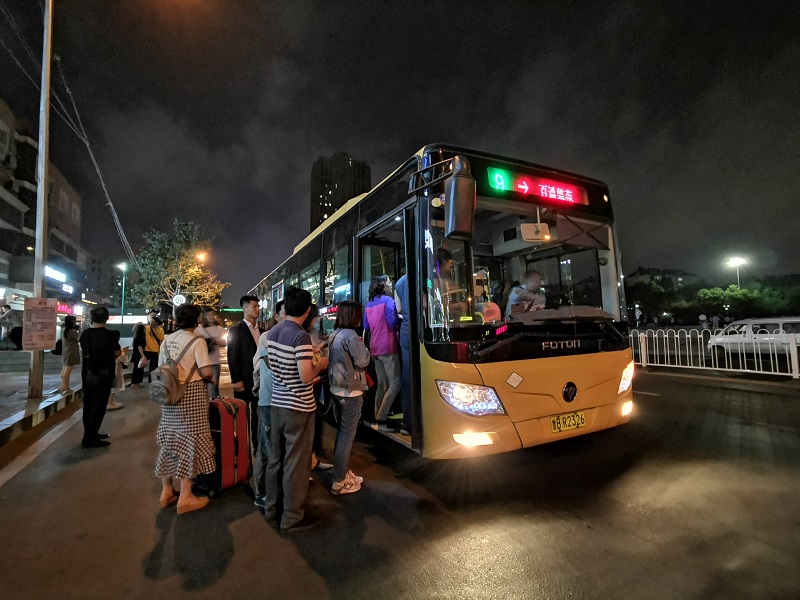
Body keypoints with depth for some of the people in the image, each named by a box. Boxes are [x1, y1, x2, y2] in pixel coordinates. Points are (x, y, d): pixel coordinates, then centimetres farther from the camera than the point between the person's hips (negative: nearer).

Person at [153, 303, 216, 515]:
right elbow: (207, 372, -19)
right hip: (191, 393, -7)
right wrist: (210, 376, 1)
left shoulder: (167, 340, 7)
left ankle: (166, 491, 29)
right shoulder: (196, 342, -14)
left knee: (170, 439, 17)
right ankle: (185, 497, 9)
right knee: (190, 441, 2)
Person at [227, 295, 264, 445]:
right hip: (244, 381, -5)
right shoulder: (235, 330, -4)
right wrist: (236, 380, -15)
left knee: (258, 414, 12)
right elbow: (232, 357, -10)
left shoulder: (262, 331, 12)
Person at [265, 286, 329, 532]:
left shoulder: (273, 332, 4)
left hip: (277, 403, 8)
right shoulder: (301, 337, -21)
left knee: (275, 458, 20)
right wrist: (320, 364, -6)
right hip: (298, 408, -8)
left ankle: (271, 507, 35)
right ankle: (292, 517, 20)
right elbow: (306, 376, -25)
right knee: (296, 463, 6)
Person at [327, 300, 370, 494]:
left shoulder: (334, 335, 9)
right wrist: (363, 347, 1)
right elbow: (362, 362, -15)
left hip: (337, 389, 9)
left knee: (342, 432, 19)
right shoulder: (350, 335, -19)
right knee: (347, 435, 1)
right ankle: (339, 482, 12)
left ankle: (343, 472, 33)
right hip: (351, 391, -9)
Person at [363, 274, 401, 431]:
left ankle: (378, 419, 18)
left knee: (381, 385, 14)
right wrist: (401, 319, 3)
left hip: (375, 348, 8)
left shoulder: (369, 305, 14)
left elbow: (366, 327, 19)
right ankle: (380, 420, -6)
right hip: (388, 347, -8)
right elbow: (393, 323, -15)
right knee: (395, 384, -5)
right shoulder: (388, 300, -8)